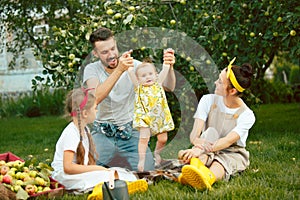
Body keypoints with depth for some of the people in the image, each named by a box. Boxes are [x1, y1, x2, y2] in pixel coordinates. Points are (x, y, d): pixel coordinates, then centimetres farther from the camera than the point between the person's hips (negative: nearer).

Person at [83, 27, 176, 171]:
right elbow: (95, 98, -28)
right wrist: (119, 70, -38)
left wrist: (169, 67, -32)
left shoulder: (134, 66, -4)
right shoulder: (91, 70, -7)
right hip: (103, 134, -1)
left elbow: (168, 87, -9)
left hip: (131, 132, 1)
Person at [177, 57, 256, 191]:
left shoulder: (247, 116, -11)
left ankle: (208, 179, -75)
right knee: (210, 132, -32)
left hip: (232, 153, -2)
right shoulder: (208, 101, -1)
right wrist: (198, 141, -39)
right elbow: (194, 135, -12)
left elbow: (228, 141, -28)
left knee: (220, 163, -37)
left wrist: (202, 150, -45)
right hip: (208, 150, 2)